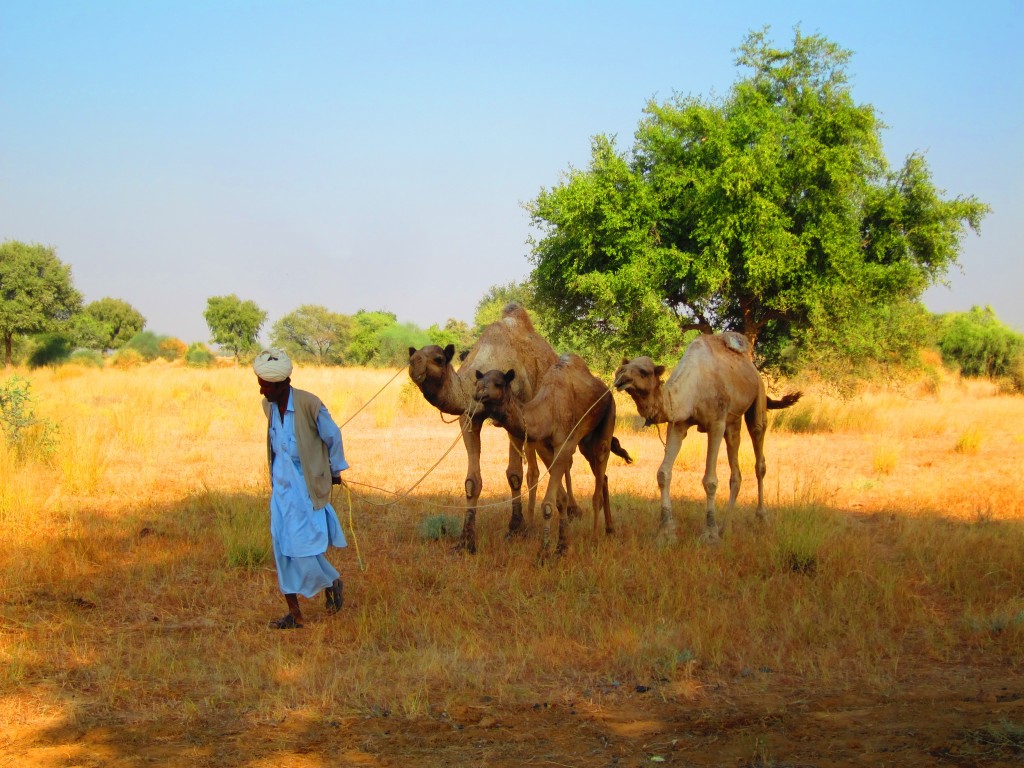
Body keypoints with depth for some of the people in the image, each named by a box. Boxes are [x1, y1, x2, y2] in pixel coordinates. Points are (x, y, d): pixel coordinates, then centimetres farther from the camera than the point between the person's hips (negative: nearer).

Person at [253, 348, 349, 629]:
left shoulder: (309, 404, -18)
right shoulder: (269, 405, 1)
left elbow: (333, 437, -5)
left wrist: (335, 471, 7)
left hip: (306, 485, -6)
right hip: (281, 484, 6)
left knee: (303, 545, -7)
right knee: (282, 547, 3)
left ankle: (332, 582, 23)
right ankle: (294, 613, 11)